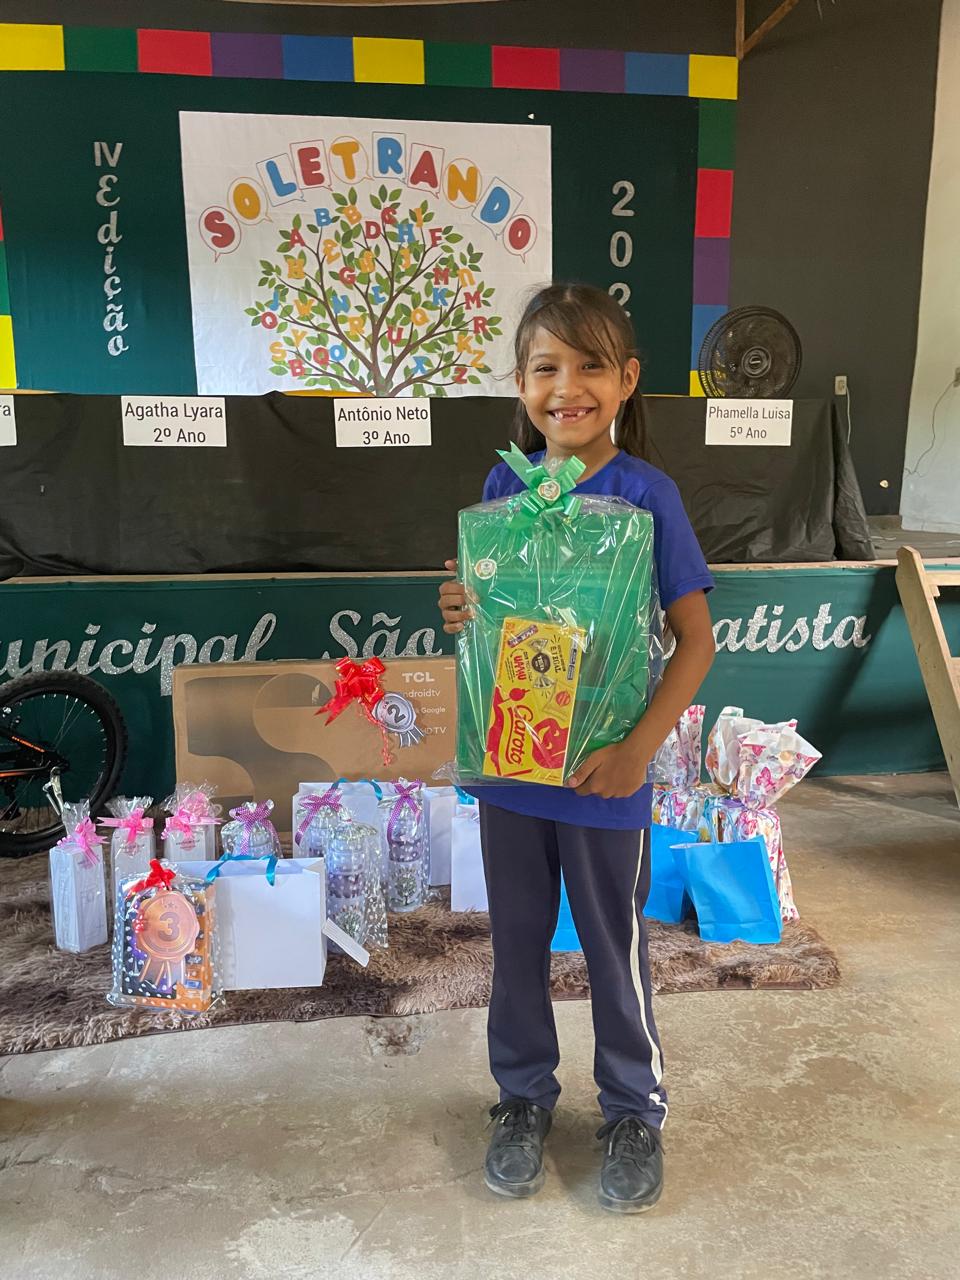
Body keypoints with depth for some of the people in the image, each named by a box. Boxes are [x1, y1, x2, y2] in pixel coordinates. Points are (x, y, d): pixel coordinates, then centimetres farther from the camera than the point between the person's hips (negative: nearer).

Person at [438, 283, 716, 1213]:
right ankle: (524, 1096, 41)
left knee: (614, 946, 14)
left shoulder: (646, 493, -12)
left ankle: (634, 1111, 38)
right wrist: (462, 613, -13)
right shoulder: (503, 486, 0)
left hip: (604, 773, -3)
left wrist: (639, 749, -20)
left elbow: (695, 639, -10)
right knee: (517, 940, 18)